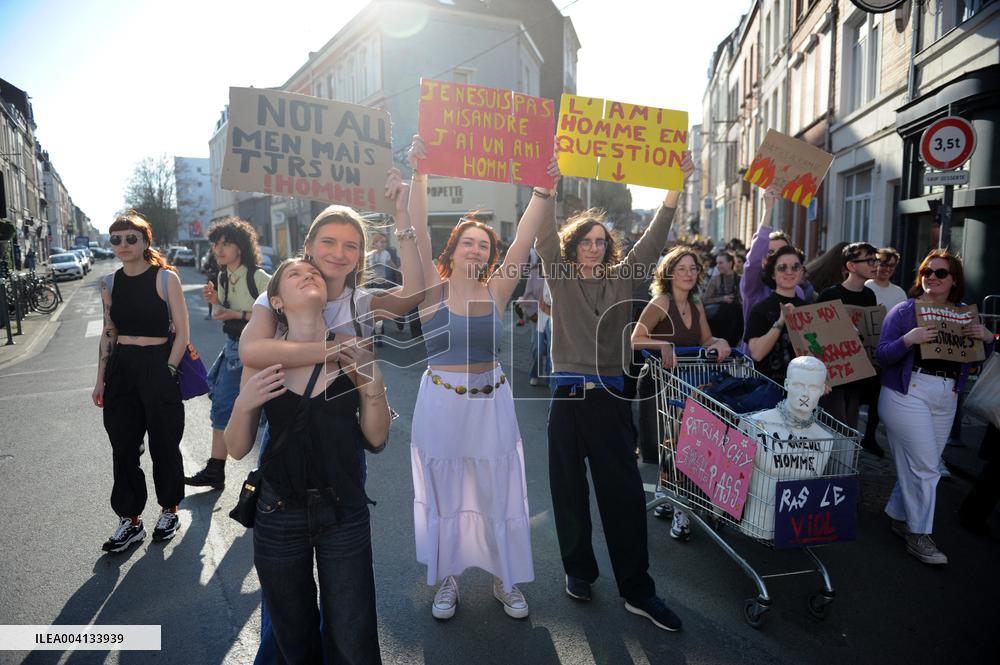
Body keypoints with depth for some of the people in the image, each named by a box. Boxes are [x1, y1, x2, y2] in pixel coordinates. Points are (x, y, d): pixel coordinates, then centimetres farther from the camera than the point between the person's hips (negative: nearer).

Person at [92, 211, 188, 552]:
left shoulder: (166, 278, -6)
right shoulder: (110, 283, 8)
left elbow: (182, 332, -7)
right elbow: (108, 333, 14)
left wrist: (168, 372, -13)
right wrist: (101, 380, 11)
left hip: (158, 366, -4)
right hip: (120, 369, 5)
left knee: (163, 444, 7)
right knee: (123, 448, 8)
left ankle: (169, 511, 26)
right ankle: (129, 520, 21)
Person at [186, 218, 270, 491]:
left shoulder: (258, 277, -16)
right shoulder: (223, 277, 7)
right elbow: (222, 317, 17)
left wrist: (239, 314, -22)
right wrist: (214, 302, -3)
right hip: (233, 347, 7)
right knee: (222, 406, 9)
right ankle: (215, 470, 19)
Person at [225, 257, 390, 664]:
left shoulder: (351, 351, -7)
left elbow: (376, 439, -3)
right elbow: (237, 450, -1)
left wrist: (373, 381, -19)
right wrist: (244, 404, -20)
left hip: (344, 514, -1)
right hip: (279, 516, 1)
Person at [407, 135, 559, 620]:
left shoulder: (496, 290, -1)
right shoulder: (433, 288, -5)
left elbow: (526, 236, -7)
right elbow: (418, 233, -16)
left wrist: (545, 189, -16)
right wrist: (418, 176, -25)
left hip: (491, 404, 2)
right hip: (440, 404, -1)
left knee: (499, 494, 11)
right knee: (444, 494, 12)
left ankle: (505, 580, 30)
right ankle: (447, 579, 31)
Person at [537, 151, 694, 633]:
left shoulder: (622, 278, 9)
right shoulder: (560, 277, 5)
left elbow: (653, 239, 1)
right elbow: (545, 235, -7)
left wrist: (675, 187, -8)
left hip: (612, 395, 1)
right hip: (568, 395, 0)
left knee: (624, 493, 1)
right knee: (569, 489, 9)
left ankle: (637, 590, 11)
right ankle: (579, 570, 28)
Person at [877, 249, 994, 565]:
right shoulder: (904, 310, -4)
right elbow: (882, 355, -9)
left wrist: (987, 338, -8)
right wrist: (908, 340, -27)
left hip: (946, 399, 5)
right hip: (907, 394, -5)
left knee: (917, 465, 12)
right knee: (925, 468, -5)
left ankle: (898, 516, 30)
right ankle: (919, 536, 8)